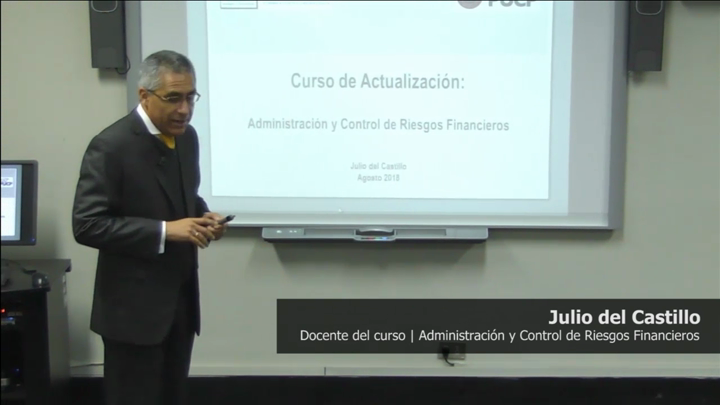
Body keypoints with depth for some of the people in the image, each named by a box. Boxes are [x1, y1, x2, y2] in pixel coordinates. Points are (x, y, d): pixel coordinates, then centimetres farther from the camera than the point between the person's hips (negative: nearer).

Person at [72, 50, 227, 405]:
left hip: (181, 300, 7)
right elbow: (87, 225, -20)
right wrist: (164, 231, -24)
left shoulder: (186, 136, 6)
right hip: (133, 305, -7)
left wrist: (202, 216, -3)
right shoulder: (111, 146, -17)